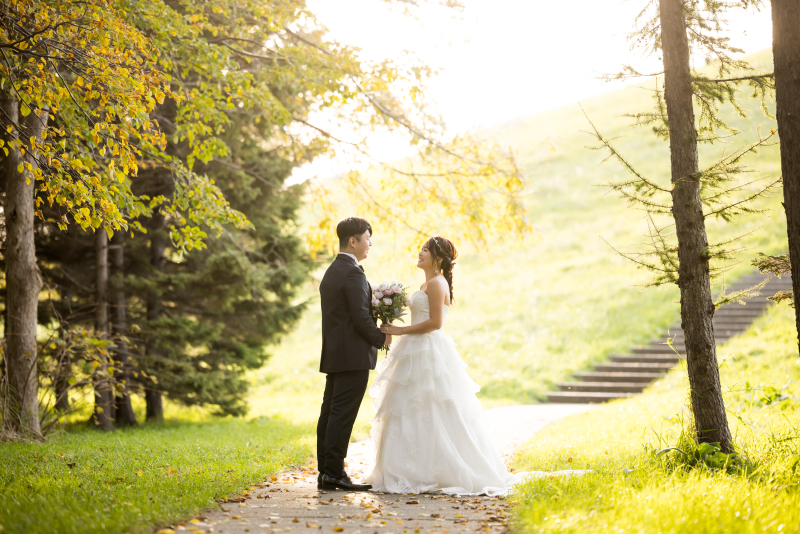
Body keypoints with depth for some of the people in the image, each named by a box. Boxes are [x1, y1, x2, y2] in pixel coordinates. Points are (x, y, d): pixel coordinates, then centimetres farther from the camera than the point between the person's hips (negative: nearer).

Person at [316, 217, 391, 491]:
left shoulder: (331, 271, 17)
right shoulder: (353, 273, -13)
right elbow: (361, 317, -18)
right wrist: (381, 338, -3)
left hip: (333, 354, 10)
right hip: (353, 355, -10)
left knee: (330, 414, 8)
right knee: (342, 415, -8)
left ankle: (326, 473, 11)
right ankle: (334, 473, -8)